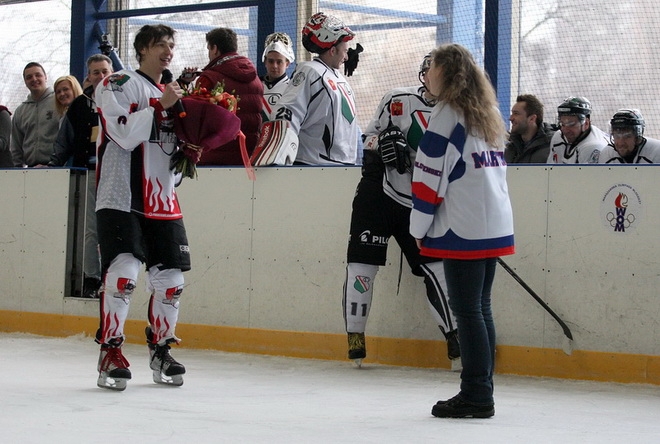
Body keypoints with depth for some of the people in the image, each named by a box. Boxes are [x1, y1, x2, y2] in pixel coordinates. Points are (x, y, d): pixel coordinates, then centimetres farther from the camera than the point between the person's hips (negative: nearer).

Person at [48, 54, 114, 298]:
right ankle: (91, 278, 5)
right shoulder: (79, 105, 14)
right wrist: (52, 165, 8)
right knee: (91, 229, 0)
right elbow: (64, 141, 17)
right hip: (88, 172, 2)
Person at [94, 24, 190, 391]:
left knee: (170, 279, 5)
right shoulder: (120, 84, -3)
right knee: (124, 272, -18)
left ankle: (160, 350, 21)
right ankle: (110, 352, -8)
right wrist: (160, 106, -18)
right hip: (120, 199, -7)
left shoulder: (171, 94, 20)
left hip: (163, 204, 7)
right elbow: (125, 134, -18)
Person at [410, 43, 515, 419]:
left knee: (468, 311, -5)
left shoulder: (448, 114, -10)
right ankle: (482, 392, 15)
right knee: (481, 309, 12)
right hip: (495, 229, 8)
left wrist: (420, 228, -4)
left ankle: (475, 396, -3)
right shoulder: (487, 114, 16)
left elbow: (430, 176, -12)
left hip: (463, 232, -8)